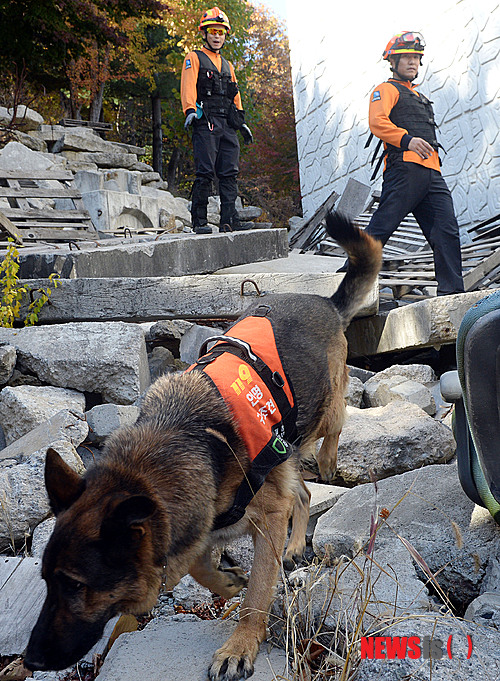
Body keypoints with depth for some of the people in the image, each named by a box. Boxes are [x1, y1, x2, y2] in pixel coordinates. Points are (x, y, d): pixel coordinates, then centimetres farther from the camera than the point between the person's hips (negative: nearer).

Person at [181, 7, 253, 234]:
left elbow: (235, 95, 27)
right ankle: (199, 222, -8)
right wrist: (190, 110, -23)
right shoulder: (194, 58, 8)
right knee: (205, 173, -11)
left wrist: (241, 122, 17)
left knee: (229, 174, -1)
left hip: (228, 126, 6)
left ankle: (229, 220, -2)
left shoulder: (227, 65, 27)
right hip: (205, 123, -6)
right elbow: (188, 86, -7)